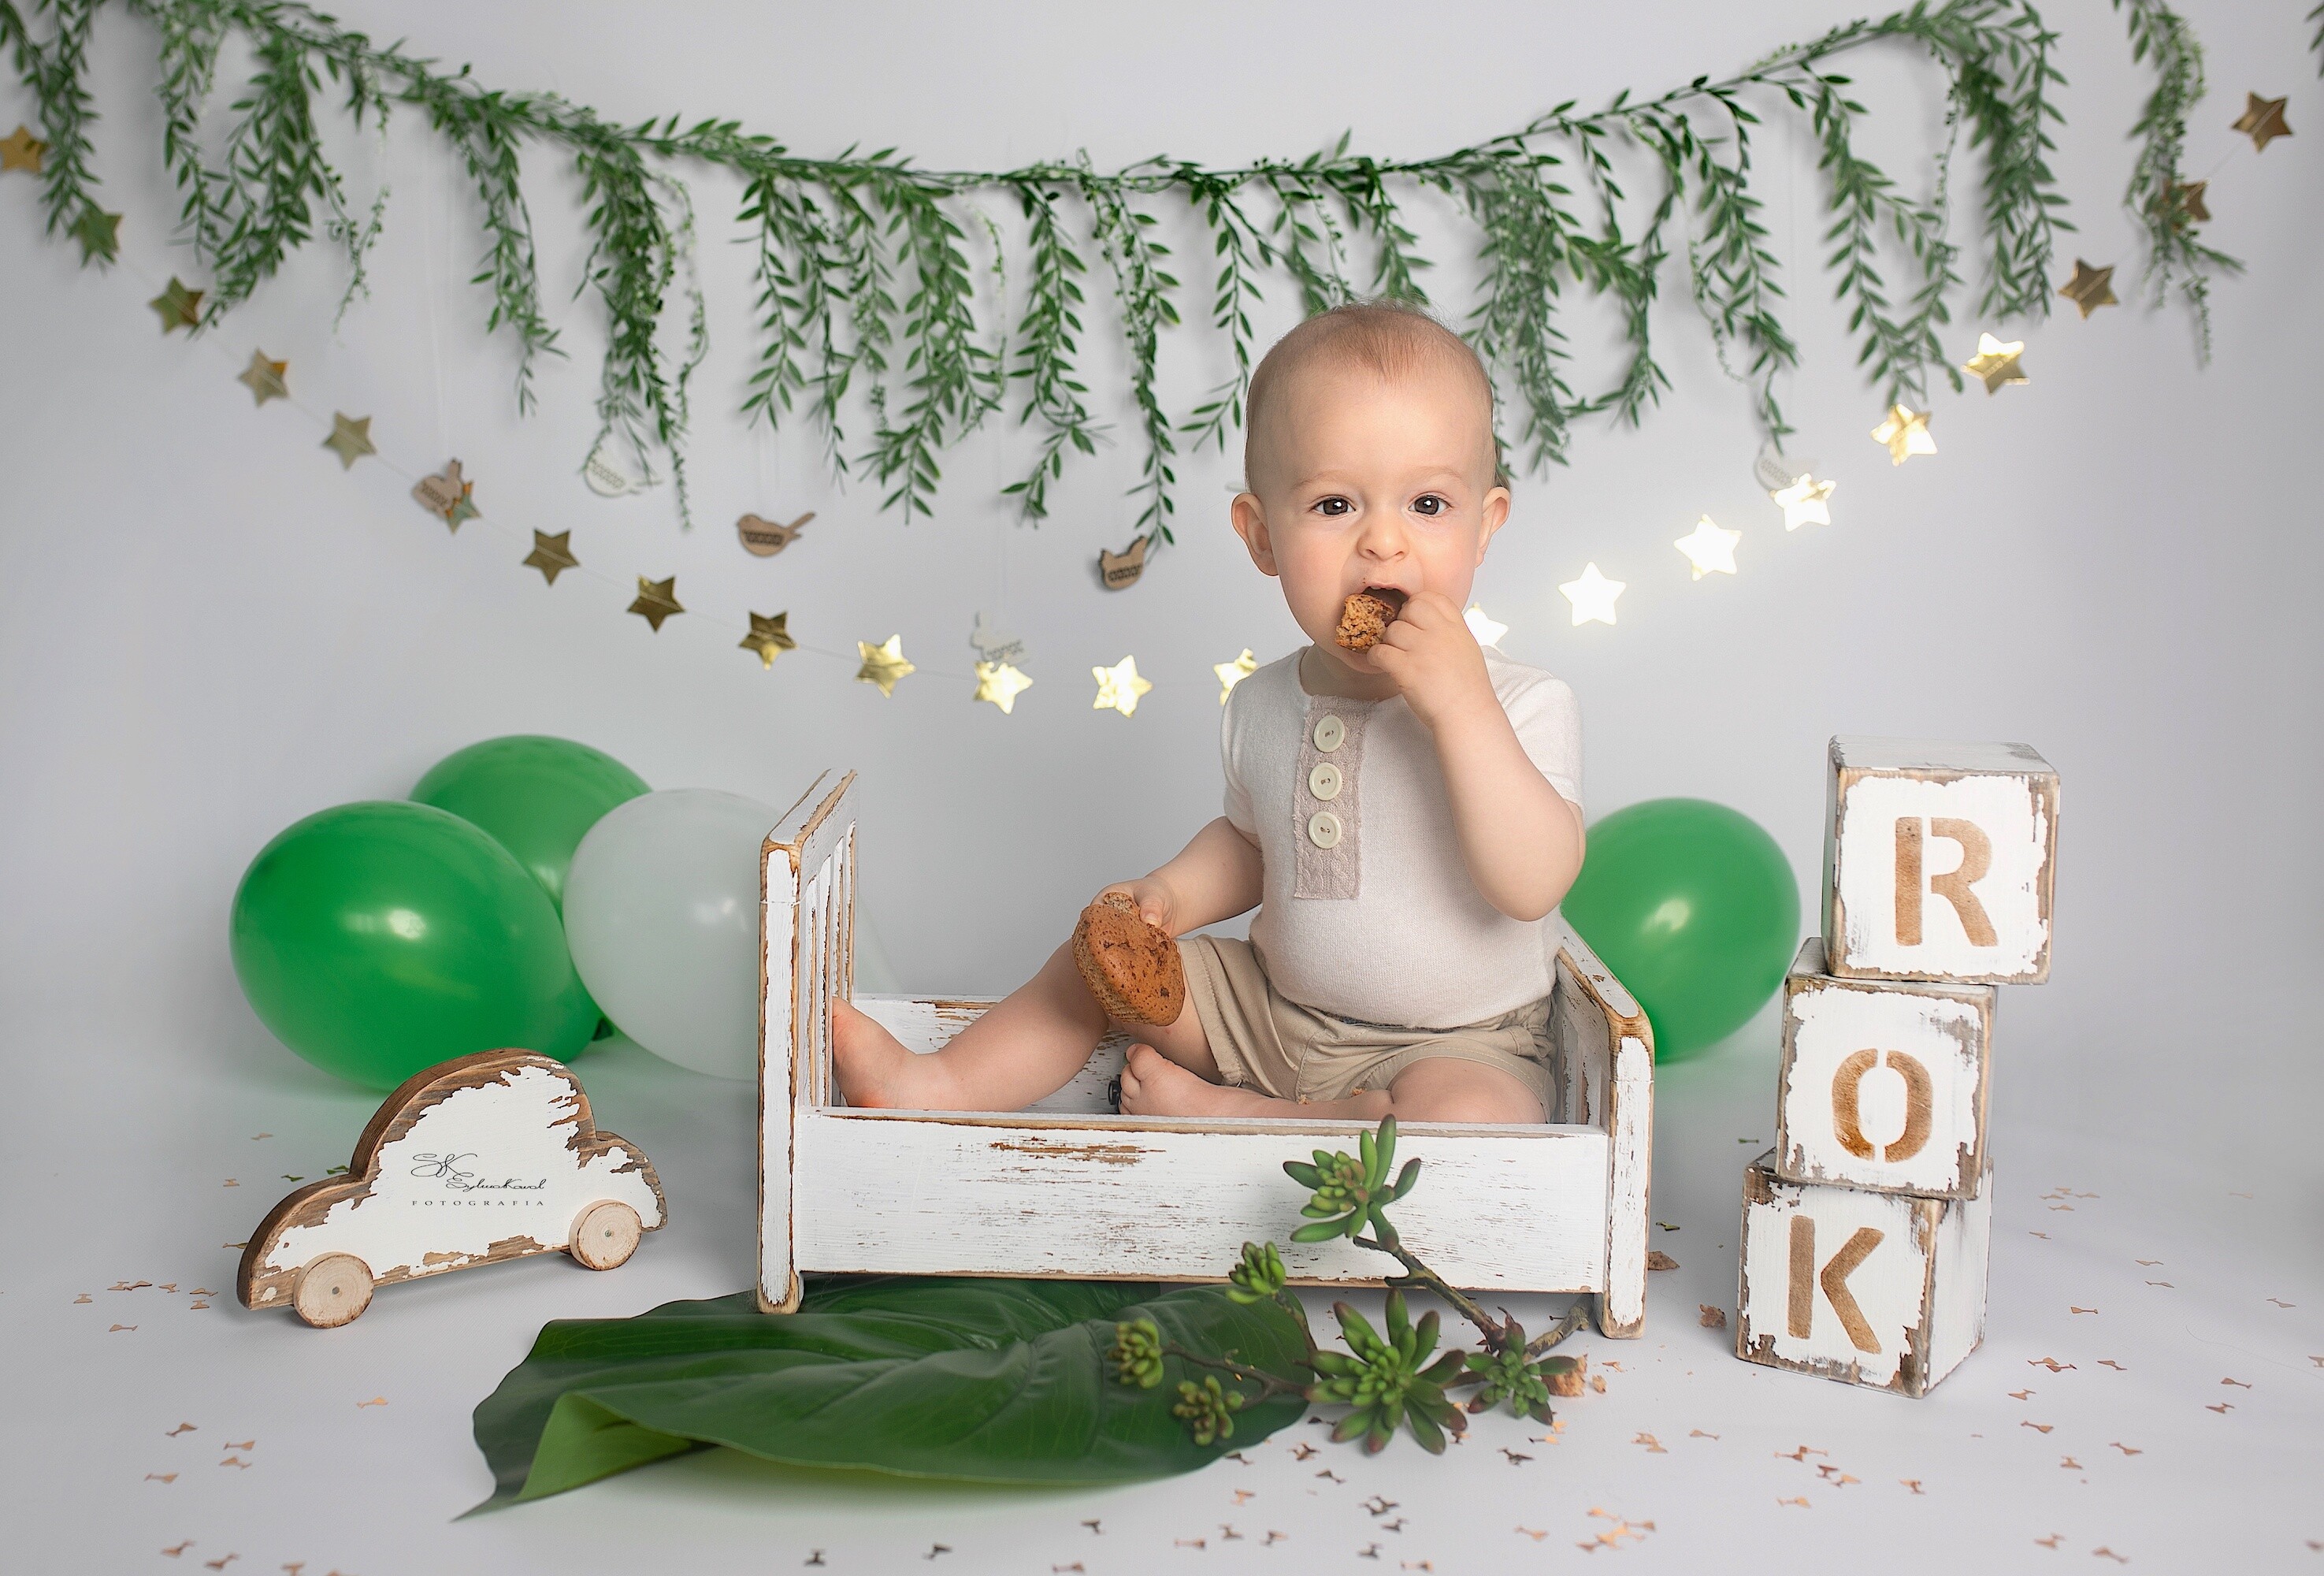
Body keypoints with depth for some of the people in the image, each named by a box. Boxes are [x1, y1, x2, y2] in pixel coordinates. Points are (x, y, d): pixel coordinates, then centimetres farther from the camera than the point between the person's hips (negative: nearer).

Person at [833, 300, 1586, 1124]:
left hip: (1457, 1046, -5)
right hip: (1274, 1009, 5)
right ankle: (938, 1087, 9)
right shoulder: (1262, 705, -2)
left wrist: (1458, 706, -35)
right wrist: (1171, 894, -4)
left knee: (1465, 1119, -35)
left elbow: (1533, 885, -30)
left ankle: (1224, 1113, -15)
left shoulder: (1521, 704, -17)